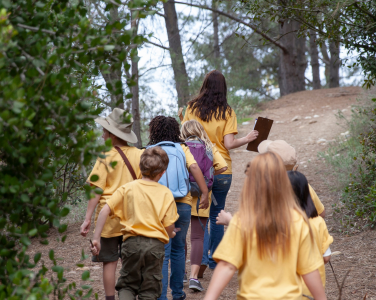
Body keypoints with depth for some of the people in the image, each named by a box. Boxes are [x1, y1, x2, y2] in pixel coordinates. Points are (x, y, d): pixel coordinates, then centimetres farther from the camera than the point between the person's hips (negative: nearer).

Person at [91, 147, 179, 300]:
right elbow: (169, 226, -2)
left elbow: (105, 211, -5)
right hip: (156, 245, 0)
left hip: (132, 242, 0)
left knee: (127, 285, 15)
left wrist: (96, 238, -1)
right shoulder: (166, 193, -1)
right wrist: (170, 234, 21)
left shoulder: (127, 188, 1)